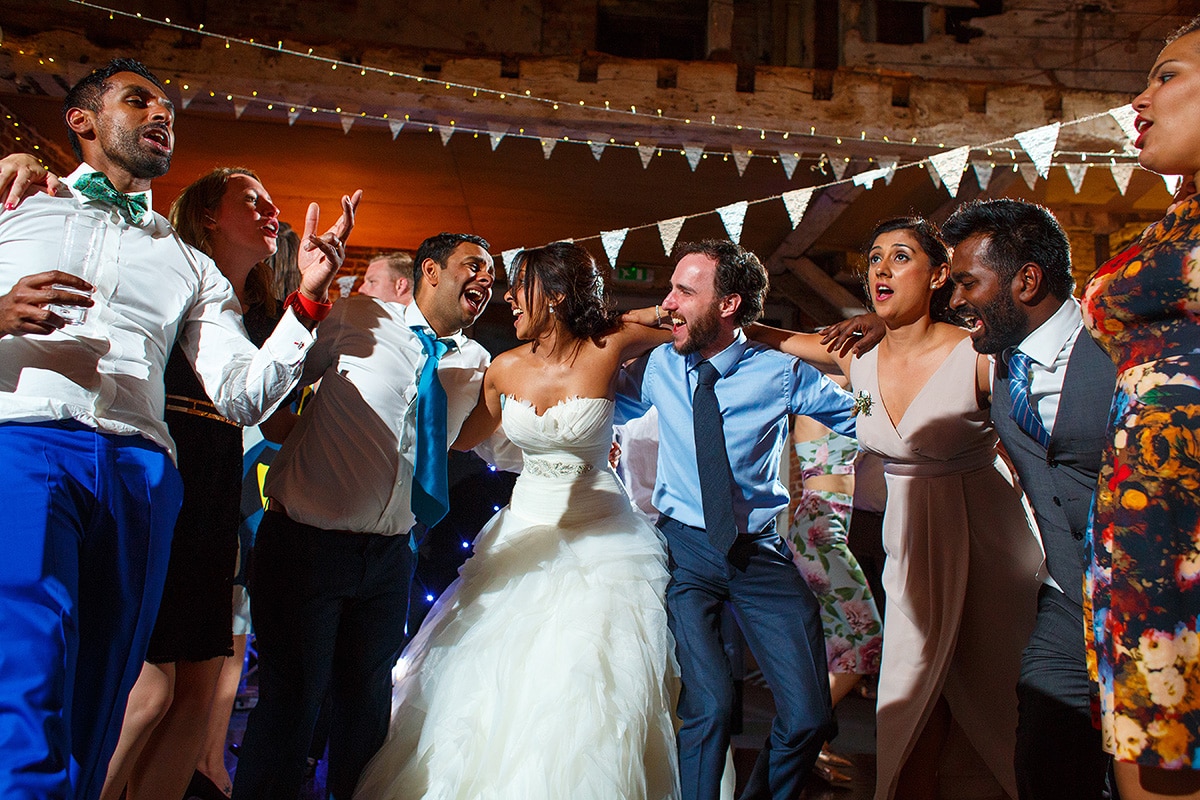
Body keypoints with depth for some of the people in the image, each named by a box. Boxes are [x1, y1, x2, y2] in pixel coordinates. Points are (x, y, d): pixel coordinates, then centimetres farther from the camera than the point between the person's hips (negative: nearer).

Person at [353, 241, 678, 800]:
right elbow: (461, 436, 13)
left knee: (587, 699, -1)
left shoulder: (607, 348, -11)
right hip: (526, 532, 4)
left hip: (599, 537, -3)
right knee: (496, 684, 7)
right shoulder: (506, 368, 0)